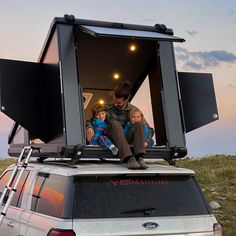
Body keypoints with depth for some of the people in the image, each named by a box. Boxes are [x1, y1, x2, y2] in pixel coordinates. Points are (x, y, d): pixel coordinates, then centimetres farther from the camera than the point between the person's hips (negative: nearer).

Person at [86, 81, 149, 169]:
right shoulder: (107, 107, 4)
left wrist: (145, 141, -14)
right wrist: (89, 127, -18)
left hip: (126, 140, 1)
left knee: (139, 124, -23)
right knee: (115, 123, -32)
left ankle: (139, 158, -40)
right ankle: (128, 159, -47)